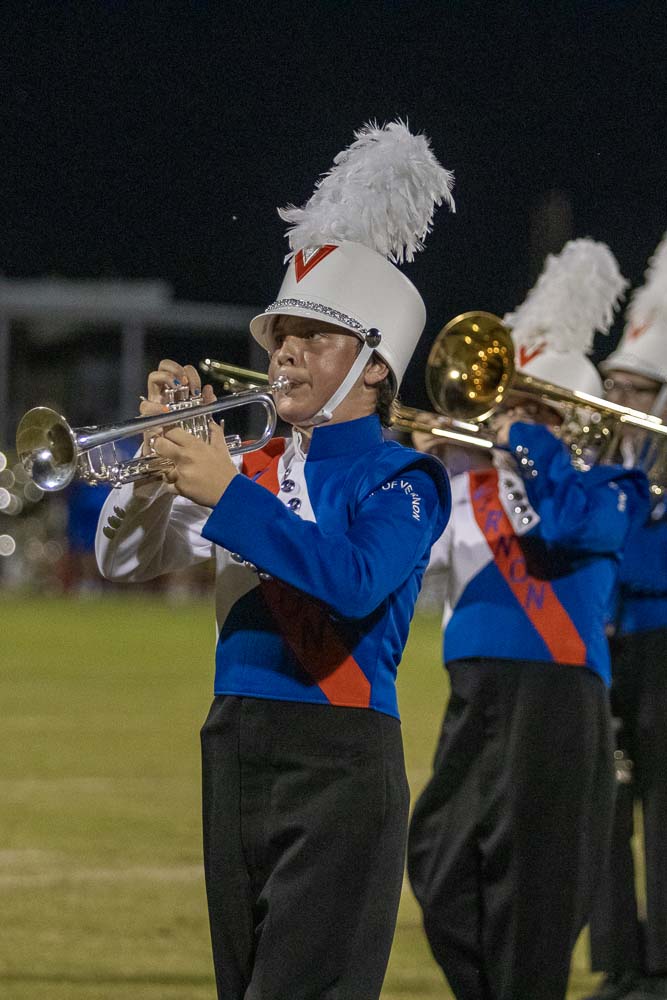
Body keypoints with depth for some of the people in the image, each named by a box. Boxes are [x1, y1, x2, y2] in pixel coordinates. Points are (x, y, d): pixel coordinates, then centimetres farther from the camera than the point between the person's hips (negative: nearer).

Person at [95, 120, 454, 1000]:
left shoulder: (399, 481, -5)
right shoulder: (255, 468, 14)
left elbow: (354, 583, -25)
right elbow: (125, 561, 13)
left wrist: (229, 495, -26)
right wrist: (163, 460, -5)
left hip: (339, 761, -7)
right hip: (236, 753, 7)